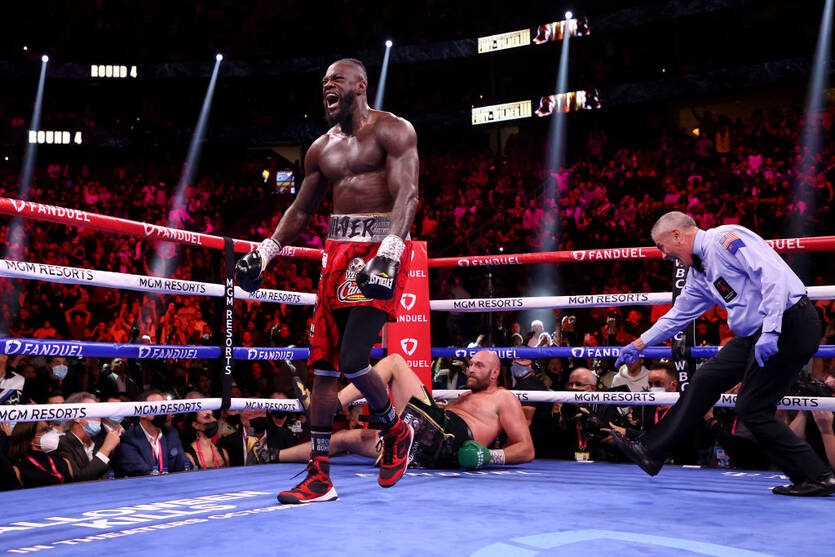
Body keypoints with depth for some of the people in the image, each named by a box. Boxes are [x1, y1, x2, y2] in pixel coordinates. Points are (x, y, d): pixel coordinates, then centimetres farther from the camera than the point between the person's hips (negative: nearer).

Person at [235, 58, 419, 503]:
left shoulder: (392, 131, -3)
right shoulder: (322, 148, 18)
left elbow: (407, 194, -16)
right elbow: (301, 210, 24)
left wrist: (389, 251, -29)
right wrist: (265, 251, 13)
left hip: (380, 249, -7)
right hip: (338, 253, 7)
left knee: (353, 360, -16)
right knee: (322, 363, 3)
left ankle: (395, 431, 14)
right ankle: (319, 476, 11)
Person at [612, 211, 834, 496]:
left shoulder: (725, 238, -13)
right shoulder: (698, 273, 15)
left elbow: (773, 274, -22)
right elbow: (678, 315, 28)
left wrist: (770, 331, -27)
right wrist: (639, 344, 33)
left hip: (790, 324, -9)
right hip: (756, 334, 9)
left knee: (752, 408, -6)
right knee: (705, 381, 7)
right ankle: (651, 452, 12)